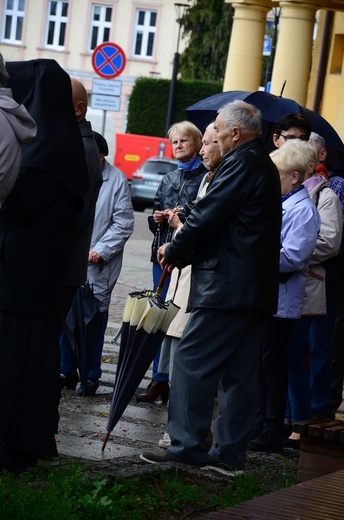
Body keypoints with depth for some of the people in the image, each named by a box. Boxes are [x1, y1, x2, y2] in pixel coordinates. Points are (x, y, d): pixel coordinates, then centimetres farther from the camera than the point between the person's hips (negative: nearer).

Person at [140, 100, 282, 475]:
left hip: (226, 283, -10)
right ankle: (230, 452, 11)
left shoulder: (241, 163, -12)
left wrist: (175, 250, -1)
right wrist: (184, 247, 13)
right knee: (239, 372, 9)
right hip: (257, 287, 10)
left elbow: (209, 214, -15)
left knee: (192, 361, -7)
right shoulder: (265, 166, 19)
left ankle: (186, 446, -8)